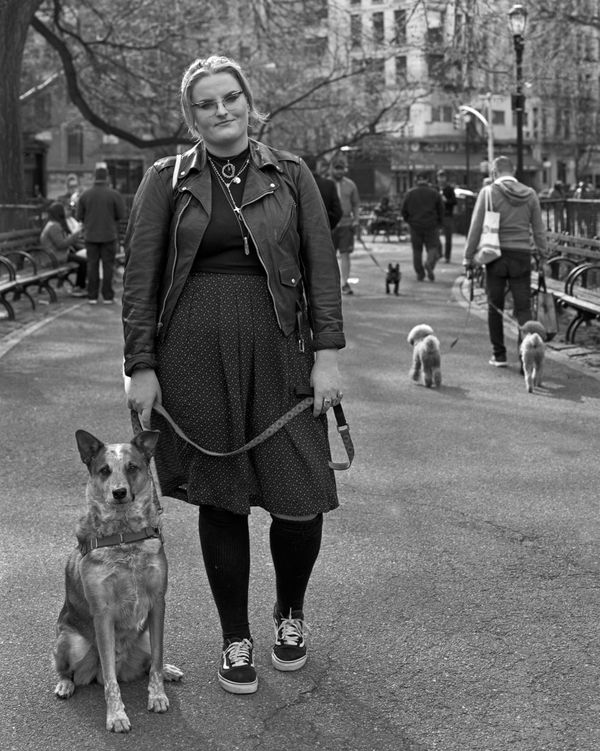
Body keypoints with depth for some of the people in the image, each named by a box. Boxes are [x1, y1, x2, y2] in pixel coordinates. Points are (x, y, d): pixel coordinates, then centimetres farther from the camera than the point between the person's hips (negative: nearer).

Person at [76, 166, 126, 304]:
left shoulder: (85, 194, -1)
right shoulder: (114, 194, -7)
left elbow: (78, 216, 1)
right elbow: (121, 215, -5)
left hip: (91, 235, 2)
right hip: (109, 235, -2)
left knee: (92, 265, 7)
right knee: (108, 265, 4)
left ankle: (92, 296, 8)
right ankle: (108, 296, 5)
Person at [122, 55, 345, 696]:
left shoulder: (290, 175, 9)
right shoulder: (166, 181, 6)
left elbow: (321, 267, 5)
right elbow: (139, 279, 4)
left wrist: (327, 354, -3)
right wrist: (141, 366, -2)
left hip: (278, 351, 1)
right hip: (196, 354, 0)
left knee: (301, 500, -2)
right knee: (220, 501, 6)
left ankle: (290, 611, 29)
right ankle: (235, 639, 25)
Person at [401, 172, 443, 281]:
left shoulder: (410, 193, 1)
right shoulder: (434, 193, 0)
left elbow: (403, 211, 2)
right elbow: (441, 210, 2)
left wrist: (408, 221, 19)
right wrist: (439, 223, 16)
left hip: (415, 226, 1)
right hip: (431, 226, -1)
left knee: (417, 251, 10)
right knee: (433, 247, 3)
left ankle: (419, 274, 8)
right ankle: (429, 264, -26)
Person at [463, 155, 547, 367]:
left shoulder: (488, 192, -4)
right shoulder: (530, 194, 5)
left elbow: (476, 226, -5)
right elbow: (539, 228, 8)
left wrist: (469, 255, 0)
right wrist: (542, 254, 16)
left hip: (496, 254, -2)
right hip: (522, 256, 2)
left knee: (495, 307, 10)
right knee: (523, 308, 3)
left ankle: (499, 355, 14)